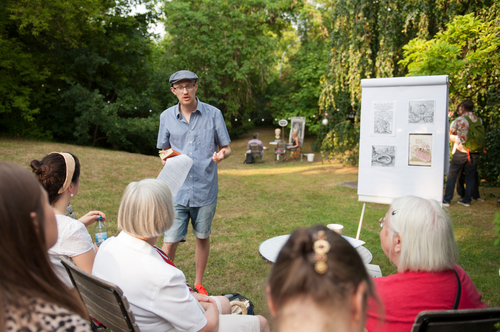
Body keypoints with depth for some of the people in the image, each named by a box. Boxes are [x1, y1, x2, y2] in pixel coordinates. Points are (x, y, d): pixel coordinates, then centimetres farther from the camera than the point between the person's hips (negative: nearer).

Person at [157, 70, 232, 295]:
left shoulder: (213, 114, -2)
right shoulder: (166, 117, 3)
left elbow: (226, 147, 4)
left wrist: (222, 154, -19)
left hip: (205, 189, 0)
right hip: (176, 190, 0)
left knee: (202, 238, 14)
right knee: (170, 241, -3)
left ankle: (198, 284, 34)